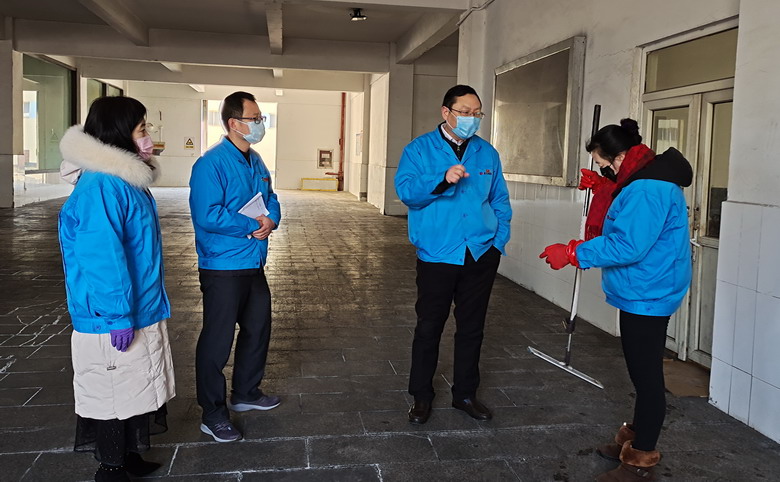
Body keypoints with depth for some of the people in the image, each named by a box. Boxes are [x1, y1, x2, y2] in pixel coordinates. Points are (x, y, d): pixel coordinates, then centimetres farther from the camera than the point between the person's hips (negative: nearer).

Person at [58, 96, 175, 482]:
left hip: (140, 310, 10)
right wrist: (118, 317, -23)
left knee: (134, 390, 20)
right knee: (113, 394, 6)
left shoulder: (126, 179, 10)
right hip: (113, 321, -10)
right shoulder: (102, 186, -22)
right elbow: (102, 258, -26)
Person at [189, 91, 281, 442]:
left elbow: (271, 200, 16)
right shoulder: (211, 164, -18)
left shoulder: (255, 161, 10)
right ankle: (212, 414, 14)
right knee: (217, 340, 1)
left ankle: (246, 393, 39)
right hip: (223, 266, -9)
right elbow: (207, 216, -26)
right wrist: (251, 226, -19)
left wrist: (271, 220, -7)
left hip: (253, 264, 9)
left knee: (258, 329, 20)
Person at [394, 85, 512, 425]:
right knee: (429, 328, 5)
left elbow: (500, 201, 14)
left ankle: (465, 394, 29)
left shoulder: (487, 153, 10)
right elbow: (405, 189, -15)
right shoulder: (420, 149, -1)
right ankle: (421, 396, 22)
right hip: (437, 255, -3)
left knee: (472, 327, 13)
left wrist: (499, 240, 2)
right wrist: (443, 179, -29)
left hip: (481, 255, 4)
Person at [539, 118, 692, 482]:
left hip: (647, 297, -11)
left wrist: (572, 253, -24)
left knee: (646, 374, -2)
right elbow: (630, 222, 23)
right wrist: (604, 191, 12)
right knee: (642, 371, 21)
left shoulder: (647, 189, -23)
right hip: (642, 293, 11)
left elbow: (627, 246, -28)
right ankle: (634, 439, 37)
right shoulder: (643, 180, 11)